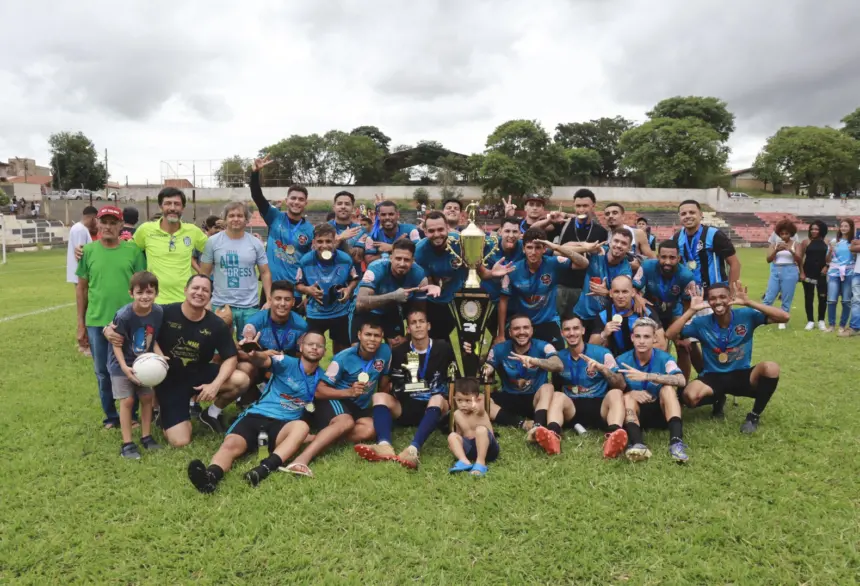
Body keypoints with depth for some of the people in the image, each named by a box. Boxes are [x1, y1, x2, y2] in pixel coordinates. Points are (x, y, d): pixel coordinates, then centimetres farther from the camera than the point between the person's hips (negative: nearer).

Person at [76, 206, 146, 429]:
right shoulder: (89, 251, 2)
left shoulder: (133, 250, -3)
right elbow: (82, 288, 6)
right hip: (96, 322, 2)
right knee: (103, 373, 12)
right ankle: (111, 416, 27)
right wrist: (81, 324, 6)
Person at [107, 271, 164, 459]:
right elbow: (117, 344, -16)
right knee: (127, 401, -5)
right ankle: (127, 443, 5)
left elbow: (154, 340, -2)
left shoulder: (158, 312, -15)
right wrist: (124, 367, -25)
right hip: (122, 363, -4)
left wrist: (161, 357, -17)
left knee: (147, 398, 7)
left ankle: (146, 437, 22)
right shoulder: (124, 315, -27)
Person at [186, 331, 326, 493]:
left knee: (302, 426, -34)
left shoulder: (321, 377, 13)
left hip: (283, 426, 1)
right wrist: (254, 354, -43)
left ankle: (265, 468, -52)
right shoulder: (287, 363, 2)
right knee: (231, 444, -31)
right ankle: (211, 475, -61)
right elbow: (265, 361, -17)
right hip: (256, 416, -1)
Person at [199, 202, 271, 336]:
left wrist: (269, 300, -3)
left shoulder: (256, 243, 3)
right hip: (220, 305, -1)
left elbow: (265, 273, 6)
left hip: (249, 307, 1)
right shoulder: (213, 242, 0)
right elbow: (204, 274, 3)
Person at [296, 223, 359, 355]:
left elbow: (354, 279, 3)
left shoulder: (346, 259, -14)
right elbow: (298, 284, -1)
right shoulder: (305, 261, -14)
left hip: (340, 312, 1)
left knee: (342, 347, 18)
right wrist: (308, 290, -22)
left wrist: (349, 289, -18)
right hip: (315, 313, -1)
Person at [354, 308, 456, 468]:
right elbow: (397, 388, 5)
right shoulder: (399, 352, 2)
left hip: (435, 408, -2)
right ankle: (384, 446, -50)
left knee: (438, 399, -36)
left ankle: (413, 449, -57)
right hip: (407, 408, 2)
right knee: (380, 396, -23)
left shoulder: (443, 348, 0)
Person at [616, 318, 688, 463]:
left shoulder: (664, 358, -10)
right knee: (628, 396, -29)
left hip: (661, 411, 0)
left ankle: (676, 441, -42)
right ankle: (637, 444, -54)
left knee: (668, 387, -26)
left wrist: (646, 376, -39)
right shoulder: (621, 361, -5)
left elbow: (681, 380, -29)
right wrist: (630, 392, -26)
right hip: (635, 412, 1)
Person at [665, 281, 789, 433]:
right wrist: (691, 310, -21)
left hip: (741, 375, 0)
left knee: (771, 368, -31)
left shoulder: (746, 316, -9)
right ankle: (718, 400, 8)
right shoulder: (701, 323, -8)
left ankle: (754, 416, -7)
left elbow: (784, 317, -18)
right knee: (690, 395, -32)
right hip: (713, 377, 0)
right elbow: (670, 335, -17)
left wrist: (749, 303, -25)